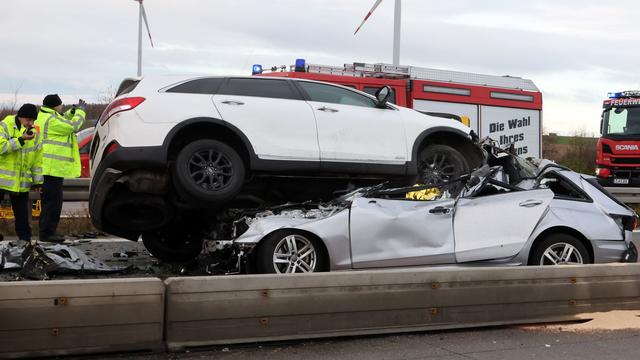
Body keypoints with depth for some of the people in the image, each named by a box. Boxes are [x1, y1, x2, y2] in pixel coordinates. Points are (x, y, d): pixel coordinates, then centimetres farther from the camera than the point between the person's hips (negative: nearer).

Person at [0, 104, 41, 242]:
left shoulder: (34, 133, 10)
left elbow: (37, 158, 13)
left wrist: (37, 181, 11)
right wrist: (21, 140, -23)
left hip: (22, 182, 4)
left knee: (22, 211, 9)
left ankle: (25, 238, 15)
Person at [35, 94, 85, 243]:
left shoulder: (43, 116, 17)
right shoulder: (51, 119, -16)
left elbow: (63, 122, 27)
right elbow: (73, 126, -14)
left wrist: (72, 112, 14)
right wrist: (80, 111, 0)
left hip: (48, 167, 11)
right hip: (53, 167, -11)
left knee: (49, 201, 16)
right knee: (53, 201, -8)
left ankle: (46, 231, 21)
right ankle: (47, 233, -6)